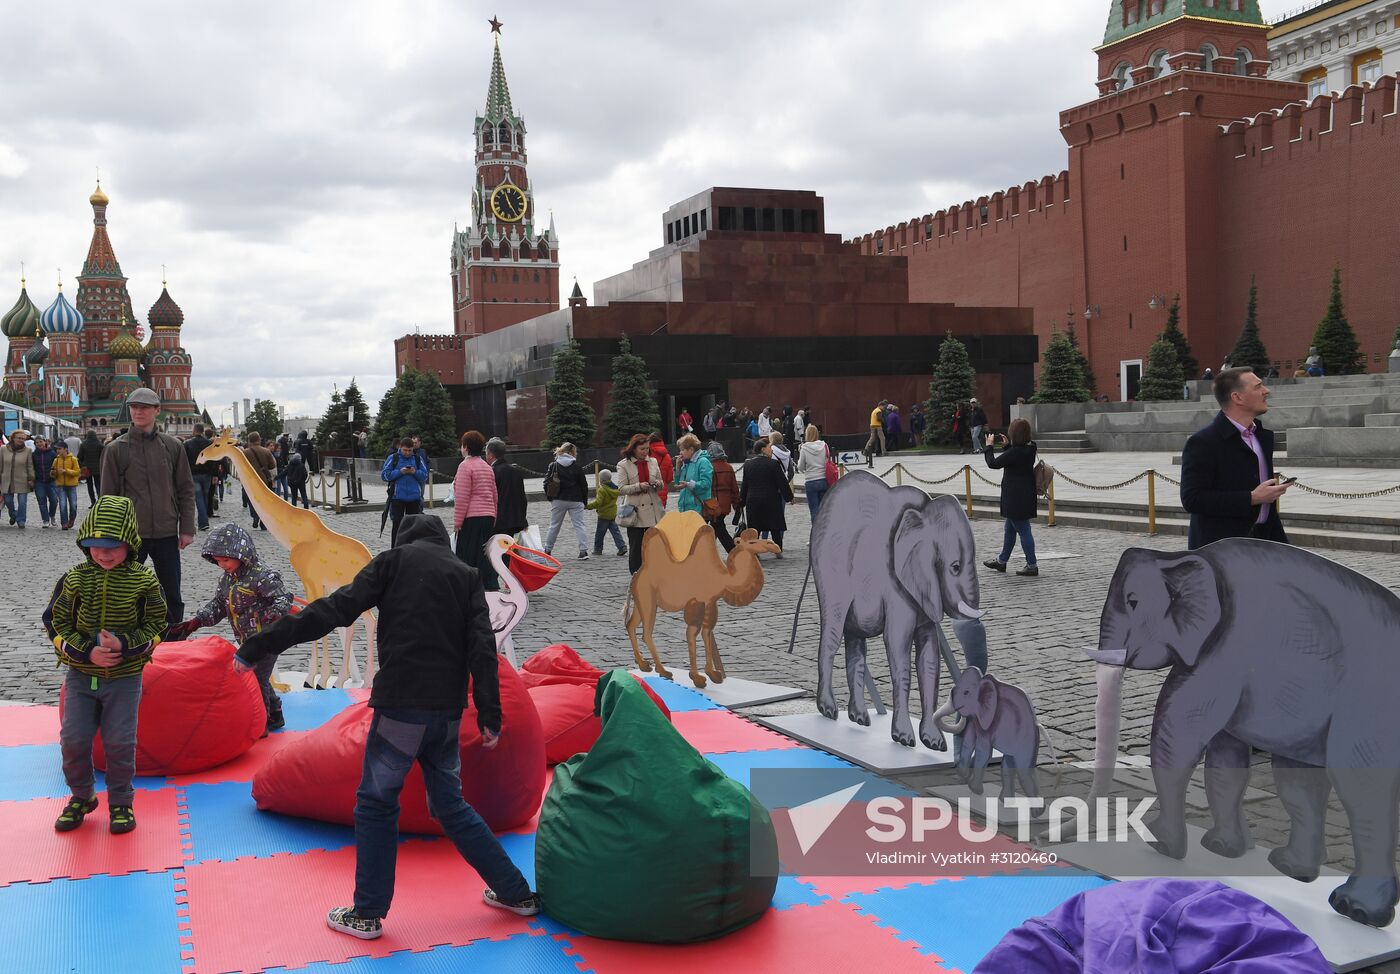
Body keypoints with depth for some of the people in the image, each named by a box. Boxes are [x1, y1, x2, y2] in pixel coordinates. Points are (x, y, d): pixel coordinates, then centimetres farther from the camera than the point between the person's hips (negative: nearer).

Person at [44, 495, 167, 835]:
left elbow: (155, 628, -3)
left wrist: (124, 645, -20)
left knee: (120, 742, 0)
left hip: (125, 677, -2)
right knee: (73, 740, 4)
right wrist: (86, 652, -15)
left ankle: (120, 802, 20)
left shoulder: (143, 581, -9)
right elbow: (57, 625, -1)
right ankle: (81, 796, 28)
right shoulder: (74, 580, -6)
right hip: (81, 675, 2)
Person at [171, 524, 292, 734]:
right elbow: (217, 605, 14)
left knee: (256, 679, -5)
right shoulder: (228, 579, 6)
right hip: (247, 641, 9)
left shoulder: (262, 576, -21)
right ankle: (274, 717, 35)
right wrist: (196, 621, 3)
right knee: (256, 679, 19)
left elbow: (283, 600, -26)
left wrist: (274, 616, -42)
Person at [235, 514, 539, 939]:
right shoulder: (467, 575, 14)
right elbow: (482, 646, 3)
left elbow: (336, 609, -6)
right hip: (448, 712, 4)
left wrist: (261, 645, -6)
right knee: (450, 804, 18)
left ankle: (368, 913, 16)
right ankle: (516, 892, 21)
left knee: (376, 803, 11)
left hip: (401, 706, -4)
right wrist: (489, 715, 2)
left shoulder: (396, 559, 5)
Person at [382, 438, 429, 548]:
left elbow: (425, 476, 5)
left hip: (414, 497, 2)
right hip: (397, 497, -2)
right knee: (397, 524, -3)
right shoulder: (393, 458, 0)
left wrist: (415, 472, -14)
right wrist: (400, 472, -15)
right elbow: (384, 476, -4)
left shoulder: (417, 459, 6)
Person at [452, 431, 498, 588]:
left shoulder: (465, 465, -9)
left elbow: (462, 497, -13)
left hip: (471, 517, -7)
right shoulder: (487, 467, 15)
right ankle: (491, 586, 4)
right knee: (486, 554, 9)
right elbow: (494, 495, 18)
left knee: (467, 557, -1)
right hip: (488, 516, 7)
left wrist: (457, 521, -10)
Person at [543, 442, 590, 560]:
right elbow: (584, 485, -1)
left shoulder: (553, 466, 0)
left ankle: (547, 550, 20)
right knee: (579, 525, 1)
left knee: (554, 526, 13)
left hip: (558, 500, 1)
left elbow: (546, 483, -1)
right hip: (575, 501, -1)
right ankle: (583, 551, -9)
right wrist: (584, 501, 9)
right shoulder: (577, 467, -3)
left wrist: (550, 497, 10)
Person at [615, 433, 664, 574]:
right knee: (636, 547, 1)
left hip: (654, 510, 3)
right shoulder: (623, 465, -1)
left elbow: (661, 485, 17)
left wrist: (657, 484, -7)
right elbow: (621, 489, -6)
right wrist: (639, 486, -19)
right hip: (635, 512, -3)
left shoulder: (653, 461, 10)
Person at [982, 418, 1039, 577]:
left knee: (1023, 531, -3)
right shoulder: (1029, 449, 4)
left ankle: (1032, 566, 3)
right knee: (1009, 529, 21)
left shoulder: (1015, 452, -24)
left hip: (1017, 498, -10)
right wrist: (1007, 446, 14)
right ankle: (1001, 561, 34)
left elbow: (993, 463, -18)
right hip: (1025, 496, 10)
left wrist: (989, 446, -5)